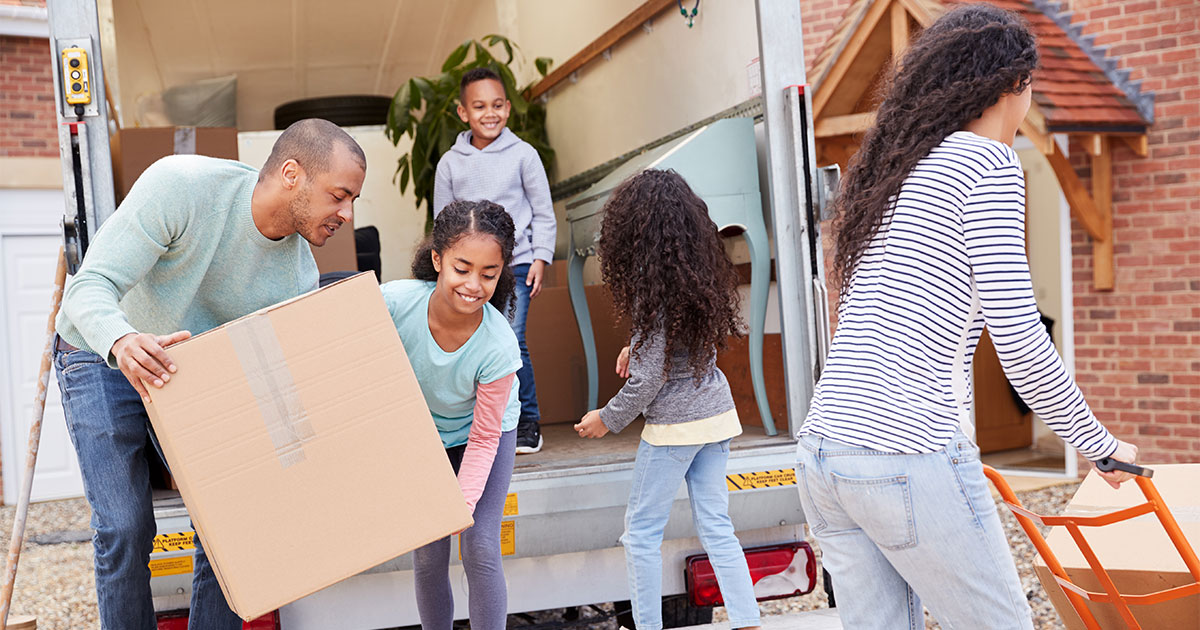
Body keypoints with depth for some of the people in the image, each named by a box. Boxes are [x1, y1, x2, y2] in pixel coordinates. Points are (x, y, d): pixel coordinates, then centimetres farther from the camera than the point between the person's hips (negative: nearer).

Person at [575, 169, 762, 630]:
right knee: (716, 527, 12)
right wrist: (637, 344, 16)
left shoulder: (653, 285, -18)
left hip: (675, 423, -7)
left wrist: (608, 419, -3)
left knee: (641, 532, 8)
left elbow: (649, 379, -17)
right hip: (717, 412, 7)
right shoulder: (702, 270, 3)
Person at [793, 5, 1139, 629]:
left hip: (820, 453, 8)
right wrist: (1102, 444, 4)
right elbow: (1020, 343, -10)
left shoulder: (887, 169, 19)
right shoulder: (987, 161, -4)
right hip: (909, 458, -8)